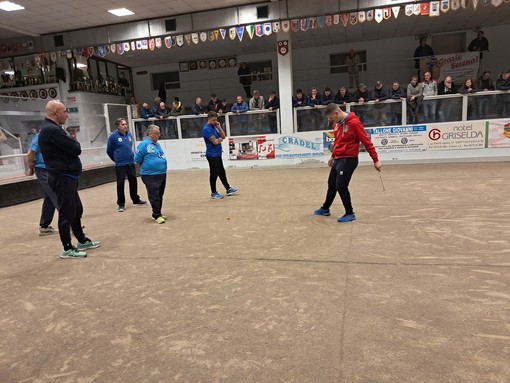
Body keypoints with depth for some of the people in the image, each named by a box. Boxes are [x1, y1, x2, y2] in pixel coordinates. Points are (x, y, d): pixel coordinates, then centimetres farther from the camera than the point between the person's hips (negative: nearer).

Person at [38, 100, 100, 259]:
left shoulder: (50, 128, 15)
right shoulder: (52, 130, -19)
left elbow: (68, 148, 15)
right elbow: (76, 149, -20)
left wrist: (71, 143, -5)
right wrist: (75, 142, 0)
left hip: (67, 176, 11)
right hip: (63, 178, -11)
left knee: (76, 210, 18)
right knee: (67, 213, -2)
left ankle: (82, 240, 30)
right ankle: (67, 249, 9)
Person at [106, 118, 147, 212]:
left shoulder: (129, 134, 4)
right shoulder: (113, 136, -11)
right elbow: (109, 151, -1)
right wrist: (117, 159, 9)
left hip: (131, 163, 5)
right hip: (120, 165, -5)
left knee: (133, 182, 12)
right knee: (120, 184, 1)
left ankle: (136, 200, 27)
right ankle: (121, 204, 11)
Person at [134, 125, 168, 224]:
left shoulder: (157, 144, 13)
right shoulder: (144, 144, -11)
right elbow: (137, 159, -9)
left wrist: (161, 164, 13)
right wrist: (146, 166, 3)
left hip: (162, 174, 8)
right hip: (150, 176, -8)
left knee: (159, 196, 15)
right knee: (154, 197, -2)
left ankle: (157, 214, 27)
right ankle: (157, 216, 7)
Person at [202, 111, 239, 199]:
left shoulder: (214, 126, 10)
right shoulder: (206, 129, -16)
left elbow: (223, 136, 6)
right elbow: (215, 142, -21)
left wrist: (219, 127, -6)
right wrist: (220, 139, 0)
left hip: (218, 154, 9)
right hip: (212, 155, -9)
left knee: (222, 173, 16)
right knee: (214, 174, -1)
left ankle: (228, 189, 25)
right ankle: (213, 193, 10)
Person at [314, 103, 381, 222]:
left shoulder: (354, 123, -17)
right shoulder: (337, 123, 7)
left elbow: (366, 142, -15)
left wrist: (375, 160, -13)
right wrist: (333, 156, 29)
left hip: (349, 159, -8)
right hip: (338, 159, 8)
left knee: (341, 186, -9)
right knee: (331, 185, 17)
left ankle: (350, 214, 7)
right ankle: (325, 209, 34)